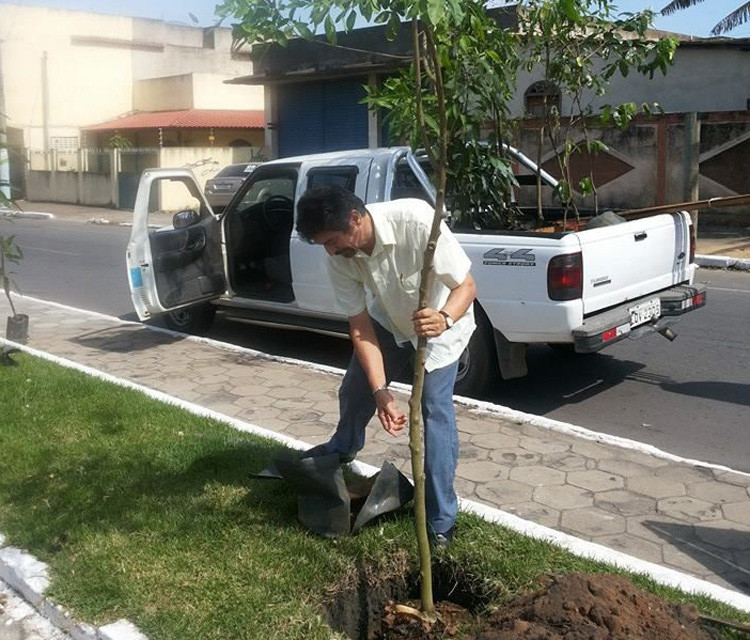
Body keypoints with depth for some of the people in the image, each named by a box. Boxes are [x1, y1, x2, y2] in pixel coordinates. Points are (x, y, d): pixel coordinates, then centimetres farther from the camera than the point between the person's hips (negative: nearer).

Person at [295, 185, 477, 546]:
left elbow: (466, 286, -32)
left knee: (435, 409, -15)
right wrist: (380, 390, -28)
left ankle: (442, 519, -3)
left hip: (443, 321, -4)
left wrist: (443, 320, -54)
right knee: (354, 391, 15)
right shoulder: (340, 258, -24)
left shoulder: (416, 221, -39)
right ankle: (343, 449, 51)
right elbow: (360, 327, -20)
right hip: (389, 321, 5)